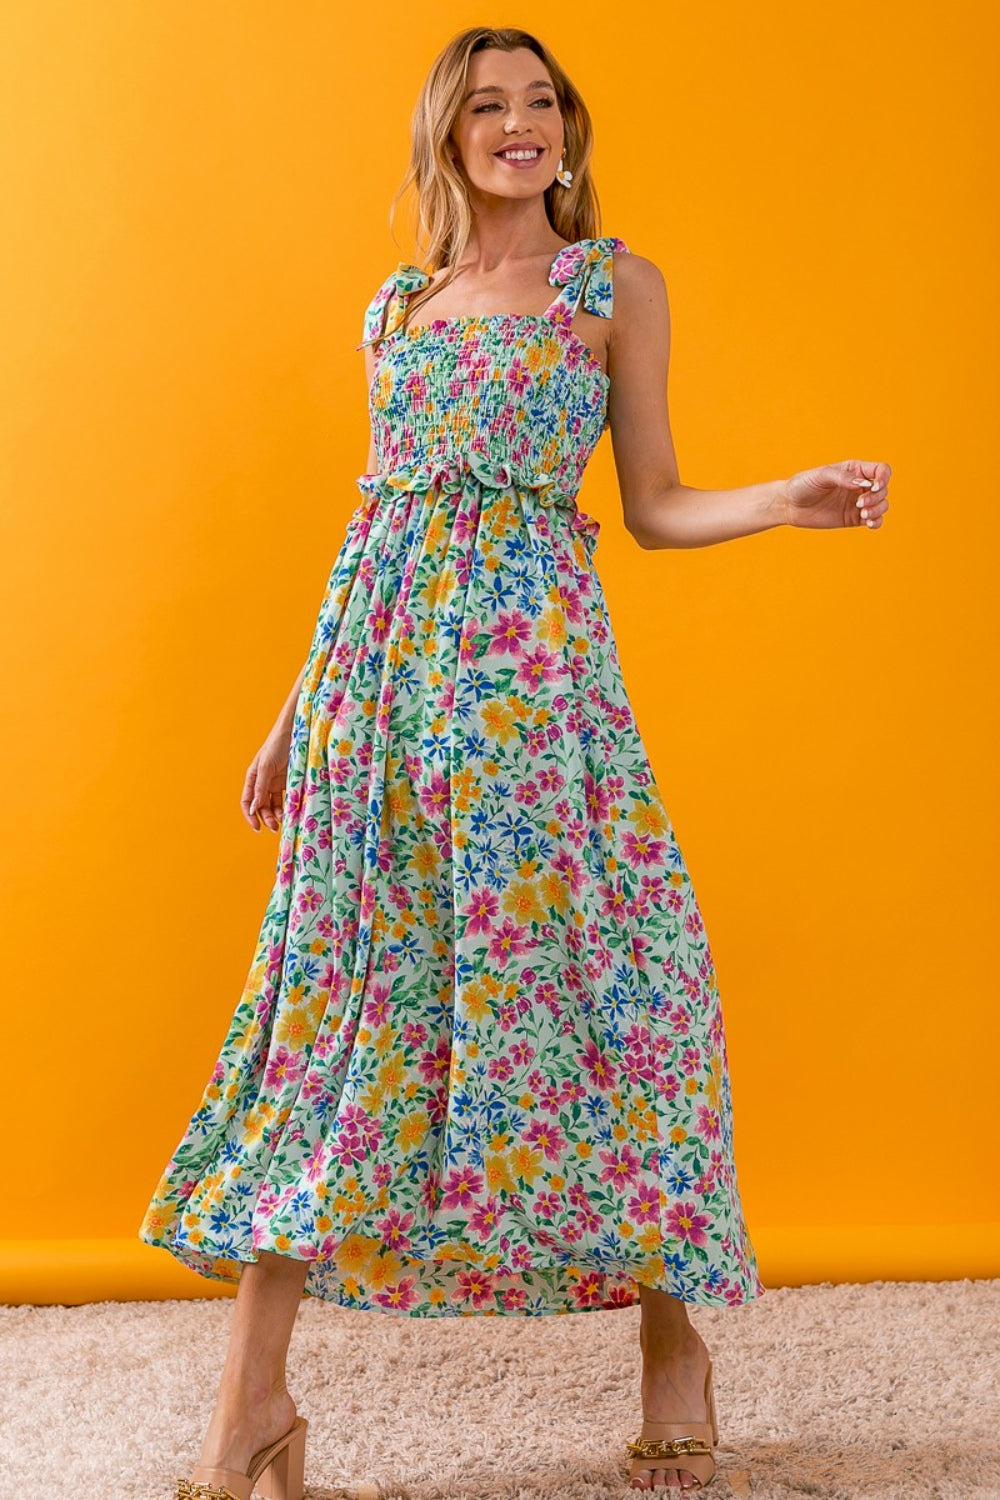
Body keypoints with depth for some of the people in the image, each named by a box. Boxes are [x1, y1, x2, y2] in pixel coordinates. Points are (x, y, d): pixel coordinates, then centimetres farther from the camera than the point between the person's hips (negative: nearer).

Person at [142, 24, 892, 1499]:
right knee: (334, 990, 0)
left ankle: (674, 1331, 15)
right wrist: (297, 710, 16)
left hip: (532, 657, -3)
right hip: (378, 659, 3)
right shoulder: (395, 306, 17)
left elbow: (653, 504, 7)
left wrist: (793, 497, -11)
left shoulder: (619, 285, 9)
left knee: (565, 972, -5)